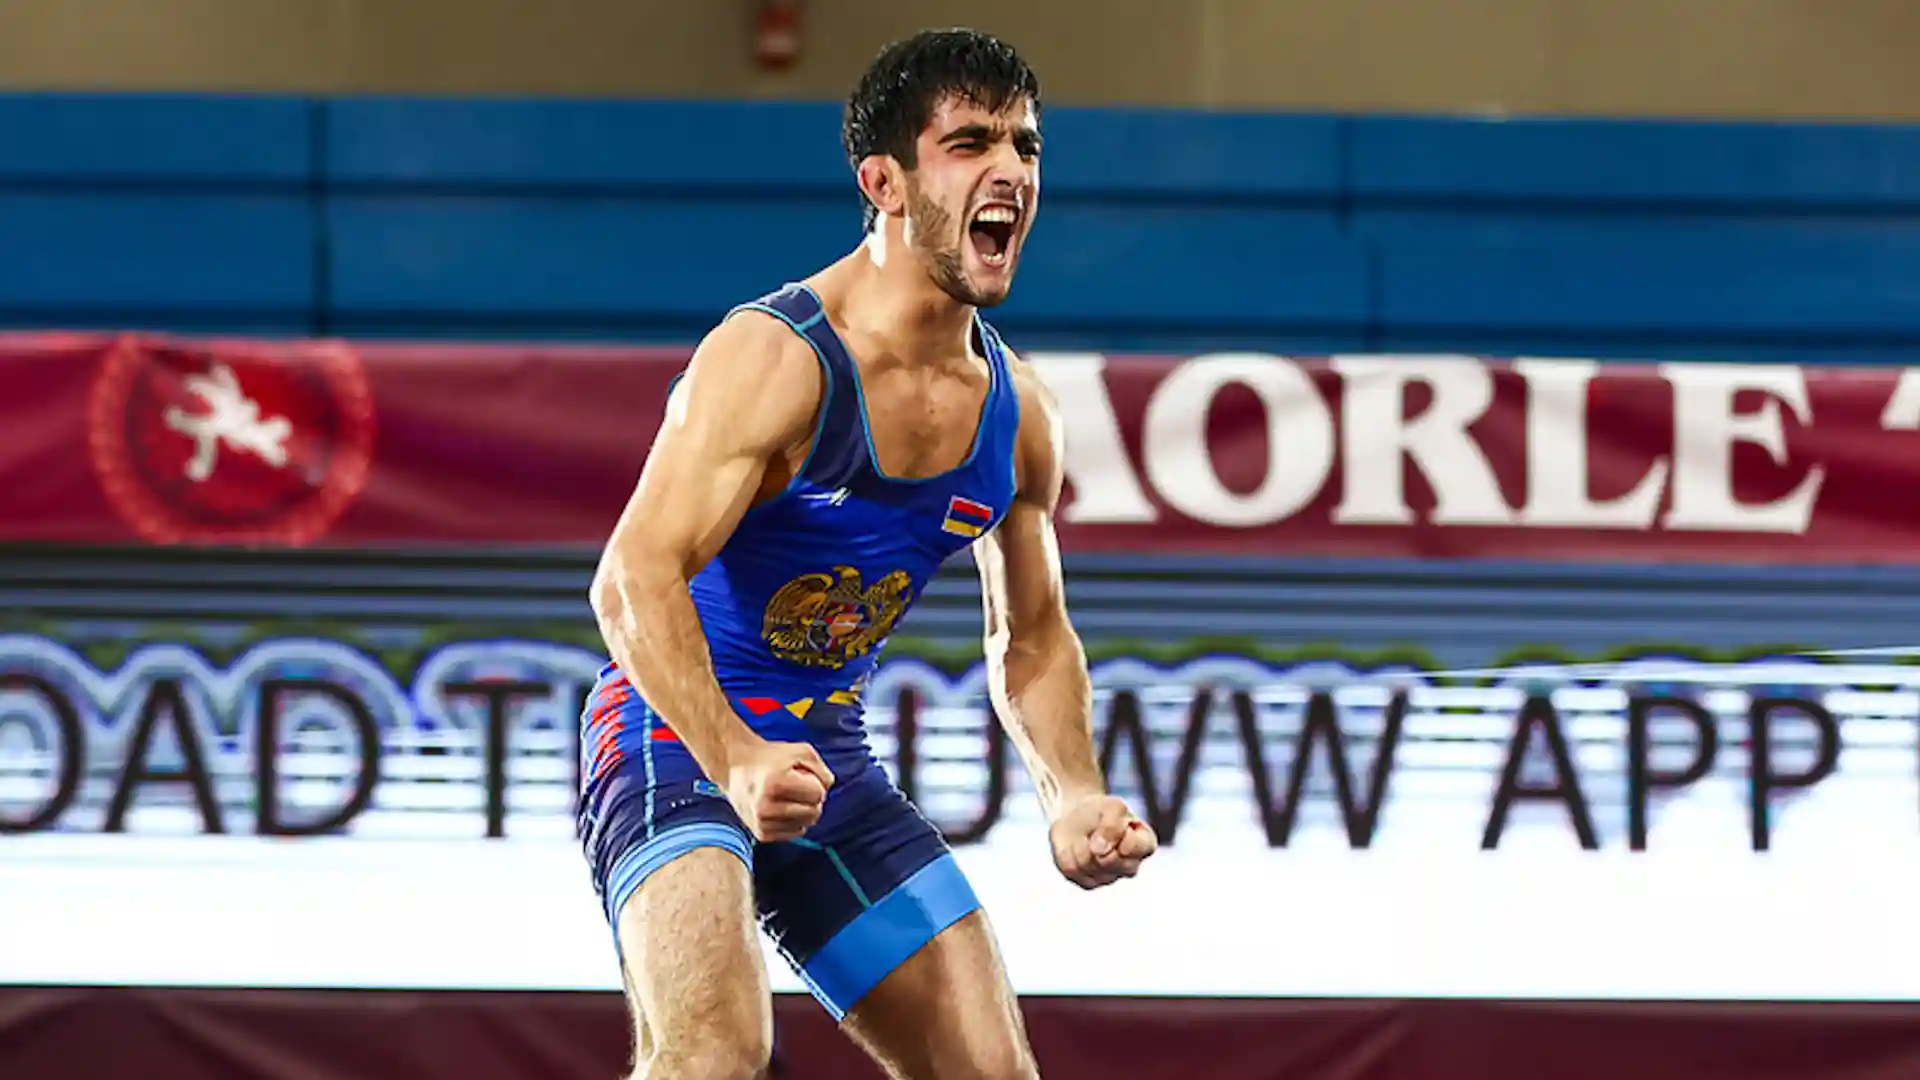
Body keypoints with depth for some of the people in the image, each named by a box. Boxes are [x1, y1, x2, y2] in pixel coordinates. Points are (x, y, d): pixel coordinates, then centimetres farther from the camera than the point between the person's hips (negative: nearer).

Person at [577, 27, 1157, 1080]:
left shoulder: (1017, 414, 3)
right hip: (677, 739, -8)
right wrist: (735, 761, -43)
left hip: (830, 760, 8)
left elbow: (1030, 639, 18)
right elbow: (634, 579, -30)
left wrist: (1073, 797, 1)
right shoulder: (772, 359, -21)